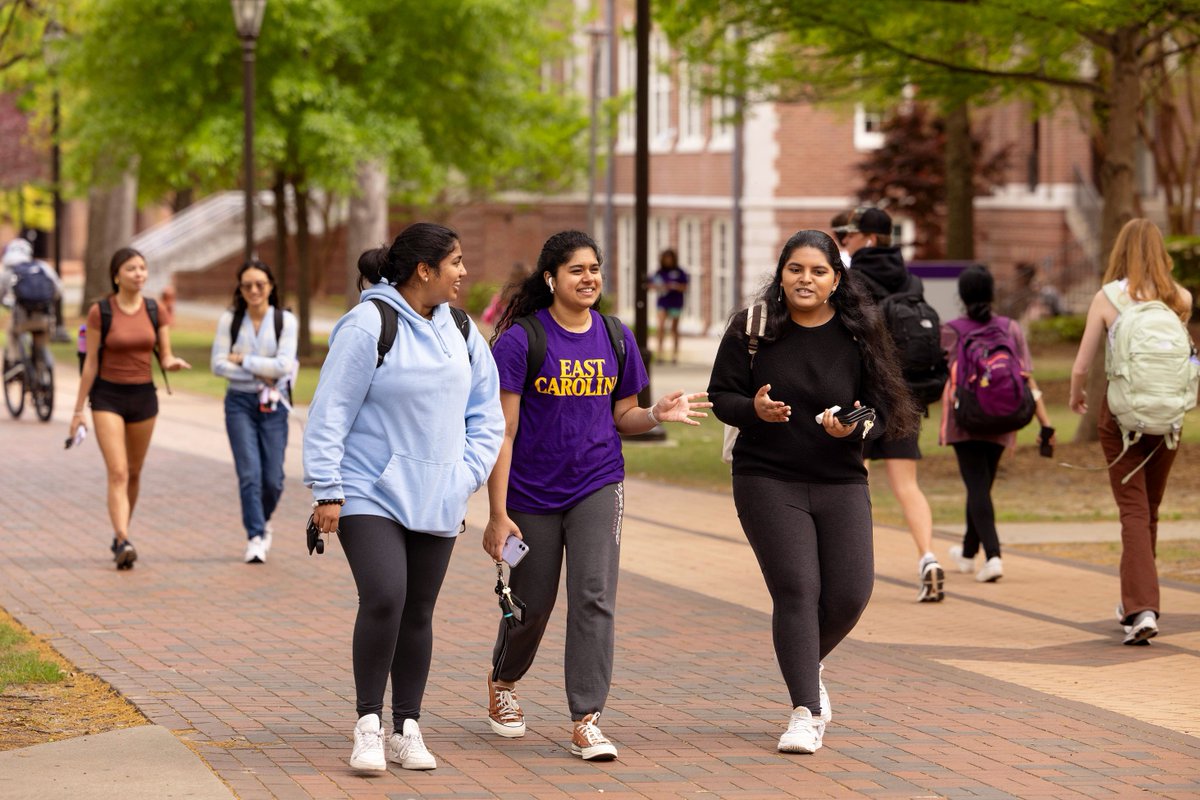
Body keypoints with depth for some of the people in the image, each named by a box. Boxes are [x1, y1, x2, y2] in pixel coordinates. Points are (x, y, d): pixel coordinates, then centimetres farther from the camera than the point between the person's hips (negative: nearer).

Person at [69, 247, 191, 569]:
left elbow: (165, 357, 3)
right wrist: (78, 409, -3)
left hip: (143, 397, 4)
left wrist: (174, 362, -22)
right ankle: (124, 543, -26)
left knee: (134, 473, 15)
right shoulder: (99, 311, -8)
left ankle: (119, 536, 34)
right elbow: (90, 362, -4)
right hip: (108, 398, -4)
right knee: (118, 473, -17)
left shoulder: (156, 312, 1)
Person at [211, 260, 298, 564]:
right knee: (249, 473, -11)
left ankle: (263, 520, 30)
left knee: (273, 478, 1)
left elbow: (283, 365, -12)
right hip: (240, 402, 0)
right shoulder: (229, 320, 1)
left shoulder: (285, 320, -2)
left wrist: (243, 360, -11)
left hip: (273, 404, 0)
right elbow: (218, 364, -4)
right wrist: (259, 374, -11)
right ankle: (255, 537, -7)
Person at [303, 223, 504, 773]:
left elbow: (486, 413, 17)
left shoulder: (460, 331, 10)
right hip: (369, 496, -6)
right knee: (383, 598, -20)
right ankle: (368, 725, -6)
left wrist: (467, 474, 4)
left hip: (436, 500, 6)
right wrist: (327, 490, -13)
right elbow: (330, 412, -11)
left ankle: (407, 730, 18)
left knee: (418, 614, 9)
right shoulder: (368, 325, -11)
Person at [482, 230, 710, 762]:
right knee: (531, 605, 11)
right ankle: (502, 681, 43)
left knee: (594, 598, -12)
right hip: (532, 493, -2)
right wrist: (498, 514, -14)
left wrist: (658, 414, -10)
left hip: (598, 487, 2)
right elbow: (502, 433, -11)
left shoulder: (616, 338, 4)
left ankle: (586, 721, -10)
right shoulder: (520, 340, -10)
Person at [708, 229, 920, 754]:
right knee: (797, 589, -11)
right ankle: (806, 713, -5)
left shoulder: (858, 335, 0)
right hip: (767, 480, -2)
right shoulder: (752, 328, -1)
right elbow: (720, 396, 2)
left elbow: (881, 405, 2)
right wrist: (755, 409, -19)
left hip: (841, 481, 2)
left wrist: (855, 426, -19)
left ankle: (806, 663, 31)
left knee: (851, 592, -2)